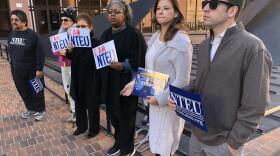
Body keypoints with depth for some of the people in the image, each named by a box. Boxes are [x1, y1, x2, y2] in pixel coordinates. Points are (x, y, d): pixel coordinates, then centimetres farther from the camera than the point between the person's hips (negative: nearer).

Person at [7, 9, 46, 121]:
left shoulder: (32, 35, -14)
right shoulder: (11, 35, 5)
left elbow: (40, 53, -16)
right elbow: (10, 51, 15)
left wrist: (39, 69, -18)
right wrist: (13, 66, 14)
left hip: (32, 70, -6)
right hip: (17, 70, 6)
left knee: (36, 91, 7)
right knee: (24, 91, 17)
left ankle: (40, 110, 24)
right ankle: (31, 109, 36)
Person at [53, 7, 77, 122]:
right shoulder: (60, 33, 12)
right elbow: (54, 50, 9)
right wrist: (60, 51, -12)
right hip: (63, 65, 7)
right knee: (67, 89, 14)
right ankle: (73, 110, 29)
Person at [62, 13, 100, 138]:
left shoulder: (95, 42, -16)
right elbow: (71, 58, 11)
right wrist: (69, 51, -8)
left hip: (91, 80, -6)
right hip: (77, 79, 6)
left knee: (92, 105, 10)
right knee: (79, 104, 19)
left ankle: (94, 129, 29)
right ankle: (81, 126, 40)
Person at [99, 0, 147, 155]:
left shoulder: (133, 34, -12)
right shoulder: (106, 34, 10)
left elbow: (140, 59, -17)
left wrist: (124, 65, -30)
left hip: (126, 83, -7)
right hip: (109, 83, 7)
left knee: (125, 116, 7)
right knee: (114, 114, 18)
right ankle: (118, 142, 40)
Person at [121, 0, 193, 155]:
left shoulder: (181, 41, -18)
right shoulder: (154, 37, 5)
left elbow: (182, 81, -19)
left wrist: (160, 98, -18)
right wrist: (134, 83, 2)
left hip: (168, 101, -6)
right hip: (154, 97, 7)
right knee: (156, 140, 23)